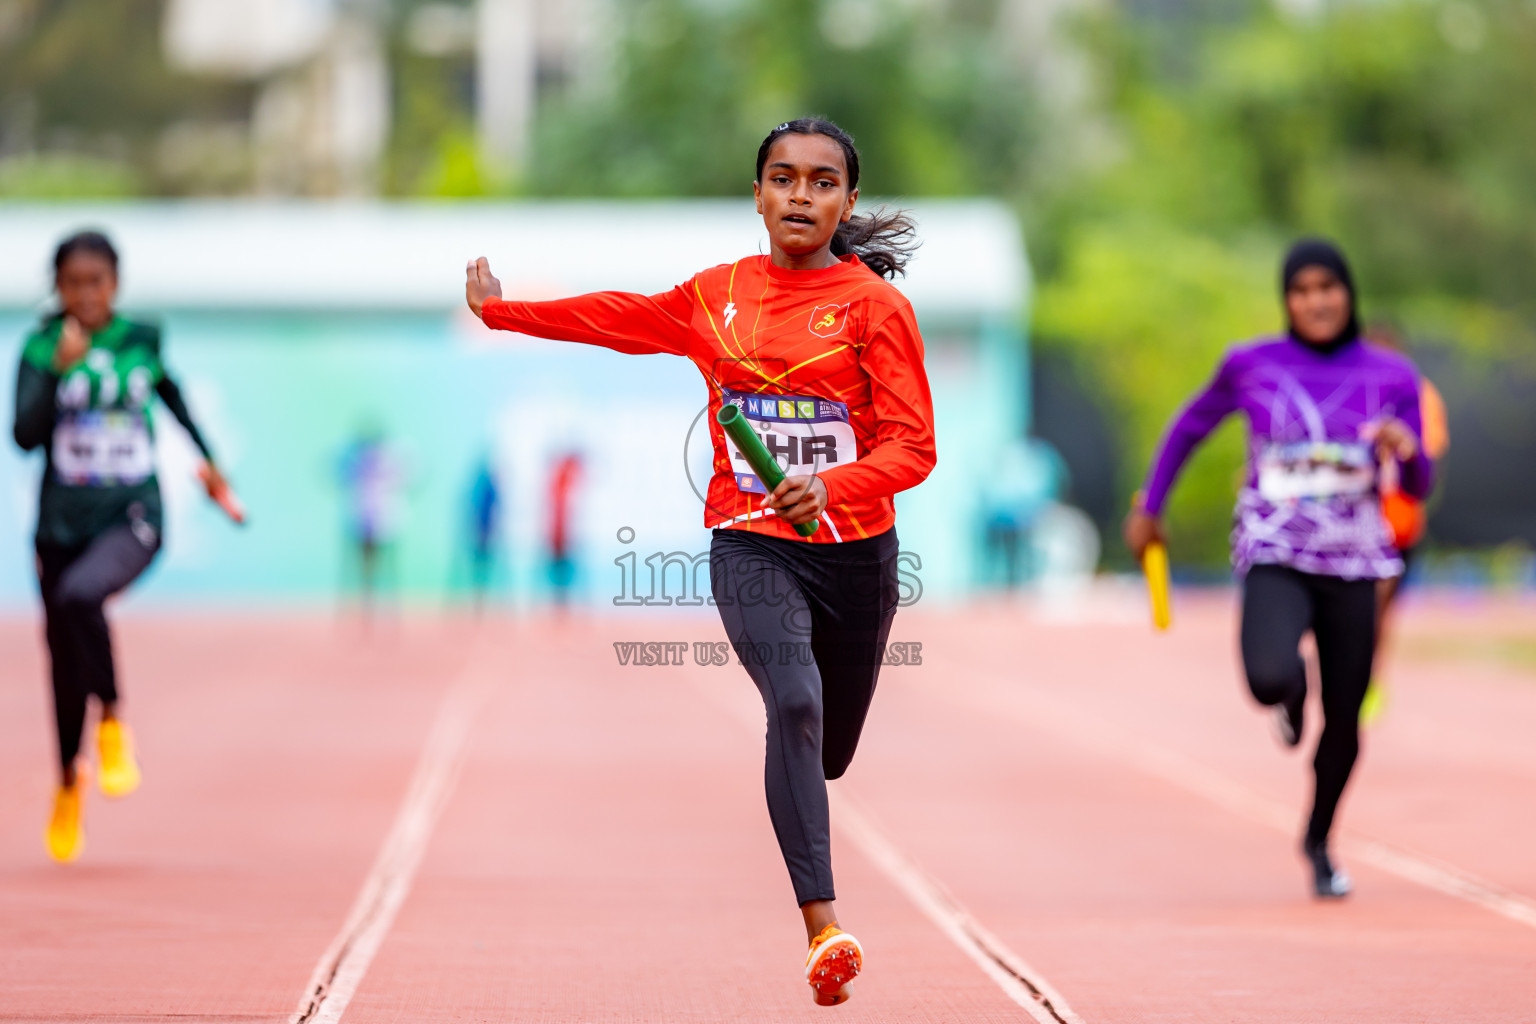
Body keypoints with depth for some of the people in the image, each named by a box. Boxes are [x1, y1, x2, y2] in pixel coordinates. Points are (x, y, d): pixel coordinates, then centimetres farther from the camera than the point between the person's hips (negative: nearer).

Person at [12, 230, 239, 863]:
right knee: (65, 663, 9)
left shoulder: (141, 339, 1)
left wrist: (207, 461, 29)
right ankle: (68, 782, 35)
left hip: (133, 517, -1)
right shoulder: (41, 348, -5)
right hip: (63, 523, 1)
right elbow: (26, 435, -17)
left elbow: (171, 395, 23)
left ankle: (113, 722, -12)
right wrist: (61, 369, -26)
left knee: (79, 596, -33)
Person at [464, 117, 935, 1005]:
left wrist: (832, 485, -30)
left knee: (827, 752, 11)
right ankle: (823, 928, -30)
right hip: (749, 542, 0)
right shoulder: (718, 294, 5)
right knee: (795, 703, -25)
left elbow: (914, 446, -12)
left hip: (854, 549, 0)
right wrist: (502, 311, 32)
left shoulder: (874, 301, -6)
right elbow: (620, 319, 23)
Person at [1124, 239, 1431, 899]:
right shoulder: (1251, 366, -1)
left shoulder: (1390, 376, 1)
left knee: (1343, 722, 5)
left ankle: (1318, 840, 34)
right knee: (1270, 680, -29)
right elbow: (1190, 427, 16)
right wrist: (1149, 506, 19)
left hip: (1352, 566, 2)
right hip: (1274, 560, -2)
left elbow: (1417, 487, 2)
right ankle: (1294, 688, 12)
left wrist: (1406, 449, -20)